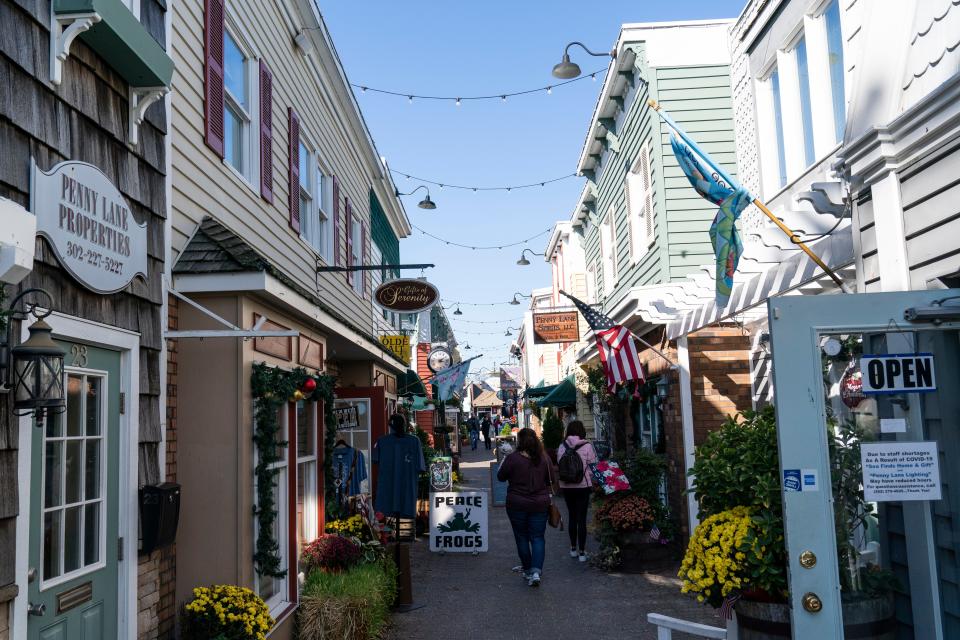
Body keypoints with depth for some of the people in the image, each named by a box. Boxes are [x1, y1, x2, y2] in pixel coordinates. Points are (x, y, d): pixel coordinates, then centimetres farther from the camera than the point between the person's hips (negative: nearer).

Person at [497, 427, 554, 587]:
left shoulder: (513, 458, -15)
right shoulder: (545, 458, -4)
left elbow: (500, 477, -3)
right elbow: (550, 480, 7)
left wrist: (504, 460, 9)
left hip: (517, 504, -2)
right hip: (540, 504, 2)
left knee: (522, 537, 13)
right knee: (538, 537, 7)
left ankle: (527, 570, 22)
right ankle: (536, 571, -6)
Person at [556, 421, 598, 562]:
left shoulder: (562, 447, 0)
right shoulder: (587, 446, -9)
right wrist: (593, 482, 7)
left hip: (566, 486, 3)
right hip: (583, 486, -3)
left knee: (572, 516, 16)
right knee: (582, 518, 2)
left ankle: (573, 548, 25)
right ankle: (582, 552, 4)